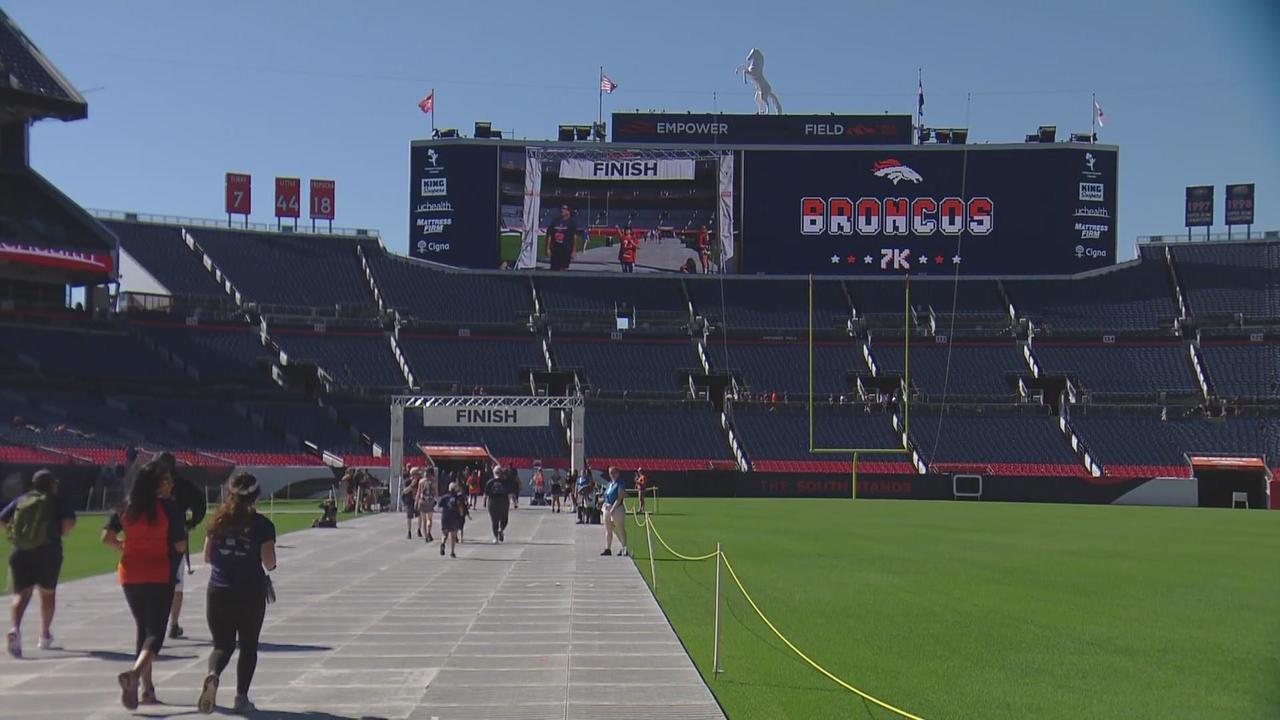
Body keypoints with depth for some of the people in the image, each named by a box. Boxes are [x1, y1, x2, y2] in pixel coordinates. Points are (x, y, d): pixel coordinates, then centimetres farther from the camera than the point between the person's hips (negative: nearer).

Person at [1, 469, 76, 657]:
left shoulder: (20, 500, 13)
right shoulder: (57, 501, 4)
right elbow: (69, 522, -12)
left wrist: (15, 534, 18)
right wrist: (58, 534, 6)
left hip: (20, 551, 2)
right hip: (48, 550, -2)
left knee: (21, 593, -1)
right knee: (48, 592, 16)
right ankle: (45, 635, 23)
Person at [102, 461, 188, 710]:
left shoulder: (126, 507, 6)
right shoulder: (167, 508, -8)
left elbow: (107, 537, 0)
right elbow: (180, 546, -9)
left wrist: (125, 549, 16)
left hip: (130, 574, 5)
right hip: (160, 575, -5)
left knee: (142, 627, 18)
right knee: (156, 630, -3)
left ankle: (147, 688, 20)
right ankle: (134, 673, -29)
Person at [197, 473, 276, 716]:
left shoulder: (218, 521, 3)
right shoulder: (262, 525, -7)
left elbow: (207, 557, 7)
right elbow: (269, 562, -10)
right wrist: (271, 567, 12)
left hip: (218, 592, 2)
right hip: (251, 593, -2)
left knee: (222, 645, 11)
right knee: (248, 646, 13)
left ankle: (213, 675, -19)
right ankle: (241, 696, 8)